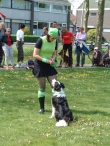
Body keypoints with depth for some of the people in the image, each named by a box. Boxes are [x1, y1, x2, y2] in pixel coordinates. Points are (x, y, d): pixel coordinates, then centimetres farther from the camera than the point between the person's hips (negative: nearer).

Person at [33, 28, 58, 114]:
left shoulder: (55, 41, -1)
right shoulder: (41, 40, -17)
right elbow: (35, 55, -17)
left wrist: (53, 59, -12)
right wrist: (46, 60, -24)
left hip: (49, 65, 5)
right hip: (40, 65, -5)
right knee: (42, 87, 0)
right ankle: (42, 108, 11)